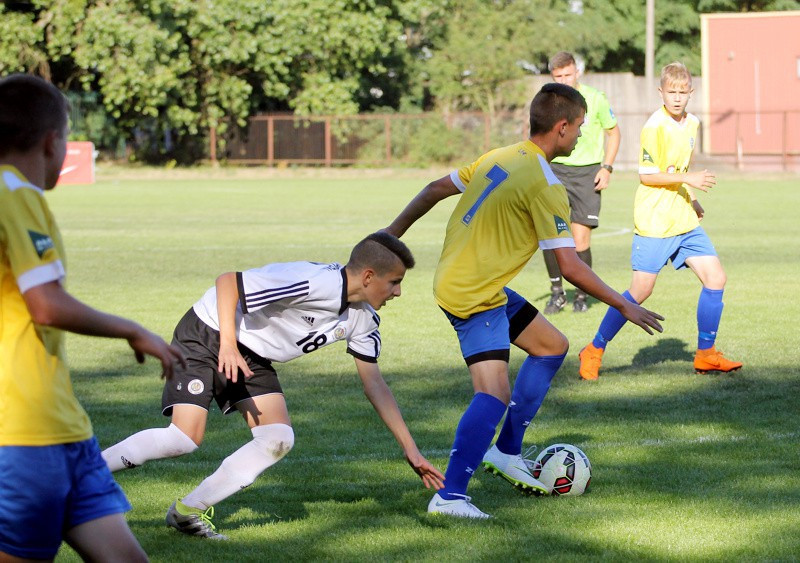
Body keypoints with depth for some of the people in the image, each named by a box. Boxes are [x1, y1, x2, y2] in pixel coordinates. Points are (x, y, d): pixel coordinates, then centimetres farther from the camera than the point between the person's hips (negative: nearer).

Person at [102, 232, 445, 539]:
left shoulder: (363, 319, -4)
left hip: (252, 357, 8)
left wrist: (410, 450, 2)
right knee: (185, 439, -21)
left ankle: (190, 510, -2)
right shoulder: (313, 283, -30)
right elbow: (227, 282, -26)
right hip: (205, 335, -8)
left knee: (278, 440, -10)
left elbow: (374, 384, 4)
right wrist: (227, 344, -33)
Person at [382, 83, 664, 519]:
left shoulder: (501, 158, 8)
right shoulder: (545, 185, -18)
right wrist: (624, 307, -11)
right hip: (472, 294, -10)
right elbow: (570, 268, -19)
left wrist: (394, 233, 27)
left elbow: (436, 189, 16)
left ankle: (507, 452, 22)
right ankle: (449, 496, -24)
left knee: (552, 346, 19)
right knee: (494, 392, -19)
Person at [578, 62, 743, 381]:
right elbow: (646, 175, -16)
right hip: (654, 222, -7)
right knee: (641, 290, -7)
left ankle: (706, 355, 11)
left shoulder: (691, 124, 10)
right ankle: (594, 351, 7)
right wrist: (688, 179, -21)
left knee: (715, 279, 0)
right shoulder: (654, 127, -14)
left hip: (685, 221, 7)